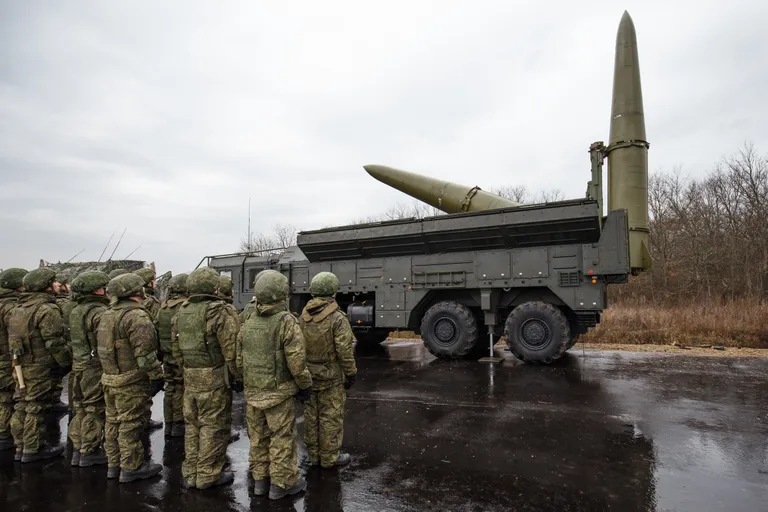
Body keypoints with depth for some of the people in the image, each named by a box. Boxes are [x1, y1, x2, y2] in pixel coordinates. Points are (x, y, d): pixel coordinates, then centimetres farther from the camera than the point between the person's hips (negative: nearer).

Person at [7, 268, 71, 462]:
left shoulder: (18, 308, 11)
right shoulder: (47, 309, -19)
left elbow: (13, 337, 17)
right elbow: (54, 342, -20)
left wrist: (17, 358, 24)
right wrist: (67, 363, -11)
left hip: (20, 364, 9)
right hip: (40, 367, -9)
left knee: (22, 405, 17)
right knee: (36, 408, 2)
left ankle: (21, 446, 28)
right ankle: (33, 449, 11)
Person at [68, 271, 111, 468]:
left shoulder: (75, 311, 10)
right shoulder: (99, 312, -19)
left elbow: (75, 339, 16)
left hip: (77, 366, 9)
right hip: (95, 368, -9)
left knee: (80, 410, 17)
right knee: (95, 411, 2)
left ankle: (78, 450, 26)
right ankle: (90, 452, 11)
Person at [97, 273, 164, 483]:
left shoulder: (107, 315, 12)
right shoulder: (137, 316, -19)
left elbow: (101, 344, 20)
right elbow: (144, 351, -22)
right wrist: (156, 376, -16)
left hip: (109, 378, 9)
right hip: (130, 381, -9)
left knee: (113, 422, 17)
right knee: (130, 424, 0)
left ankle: (113, 465, 29)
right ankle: (131, 467, 10)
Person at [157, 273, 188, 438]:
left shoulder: (163, 307, 7)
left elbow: (157, 331, 11)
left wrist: (160, 353, 19)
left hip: (167, 355, 7)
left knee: (170, 387, 16)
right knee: (181, 389, 3)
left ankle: (169, 424, 25)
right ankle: (178, 424, 11)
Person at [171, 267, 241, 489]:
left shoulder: (181, 312, 7)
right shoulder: (219, 312, -16)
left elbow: (177, 349, 13)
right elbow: (231, 349, -18)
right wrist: (238, 375, -7)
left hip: (190, 377, 7)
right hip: (214, 377, -7)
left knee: (192, 424, 18)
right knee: (214, 426, 5)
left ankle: (190, 473, 29)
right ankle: (208, 475, 15)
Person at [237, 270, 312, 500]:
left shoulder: (248, 323, 3)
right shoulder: (287, 322, -18)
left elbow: (239, 360, 10)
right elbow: (296, 361, -19)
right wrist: (305, 385, -5)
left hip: (253, 392, 6)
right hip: (279, 392, -6)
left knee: (258, 437, 17)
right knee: (282, 439, 6)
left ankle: (260, 480, 30)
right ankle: (282, 483, 17)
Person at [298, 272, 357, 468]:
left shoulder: (302, 317, 1)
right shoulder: (338, 318, -19)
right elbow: (345, 351, -18)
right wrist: (351, 374, -6)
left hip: (309, 376, 6)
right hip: (331, 378, -6)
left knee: (311, 415, 16)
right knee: (331, 417, 6)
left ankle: (313, 454, 28)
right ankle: (330, 457, 18)